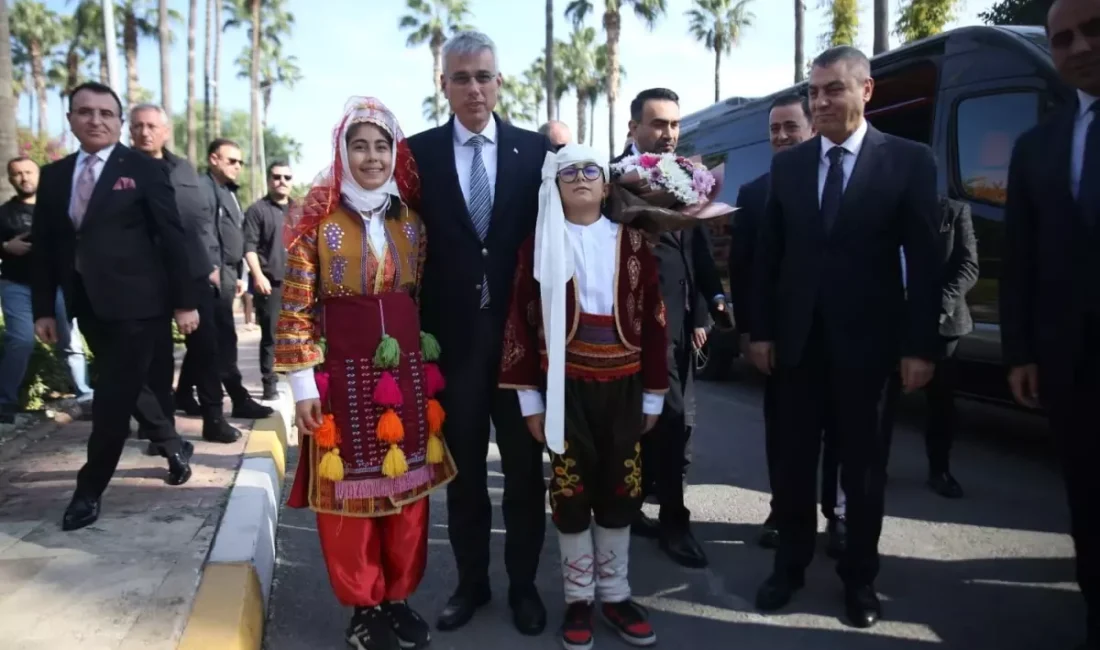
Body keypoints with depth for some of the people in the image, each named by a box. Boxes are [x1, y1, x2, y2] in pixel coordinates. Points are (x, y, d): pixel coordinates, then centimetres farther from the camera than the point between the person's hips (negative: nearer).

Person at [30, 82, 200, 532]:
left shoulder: (143, 169, -4)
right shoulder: (54, 175, 11)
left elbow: (172, 237, -6)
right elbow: (43, 246, 11)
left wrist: (183, 302, -9)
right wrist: (44, 308, 6)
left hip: (135, 302, -6)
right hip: (88, 304, 6)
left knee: (113, 396, -3)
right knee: (124, 388, 15)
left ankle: (89, 490, 11)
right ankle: (171, 444, 36)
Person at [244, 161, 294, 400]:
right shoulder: (257, 210, 0)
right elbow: (249, 246, -7)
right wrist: (258, 276, -18)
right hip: (270, 283, -4)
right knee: (270, 335, 1)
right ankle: (270, 384, 7)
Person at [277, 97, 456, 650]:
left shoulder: (412, 223, 6)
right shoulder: (317, 222, -6)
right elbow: (296, 310, -6)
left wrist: (429, 366, 11)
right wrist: (302, 384, -9)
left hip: (407, 372, 4)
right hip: (344, 375, -4)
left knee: (408, 486, 11)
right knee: (350, 491, 7)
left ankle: (399, 598, 28)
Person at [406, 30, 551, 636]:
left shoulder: (536, 149, 2)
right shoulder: (418, 152, 2)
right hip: (452, 334, 0)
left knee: (525, 467, 11)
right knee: (463, 467, 13)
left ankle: (523, 583, 29)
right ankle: (471, 581, 32)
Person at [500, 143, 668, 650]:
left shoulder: (631, 242, 4)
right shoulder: (539, 245, 0)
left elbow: (652, 319, 4)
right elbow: (521, 320, -1)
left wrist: (653, 395, 2)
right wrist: (530, 398, -4)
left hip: (622, 388, 2)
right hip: (565, 388, -1)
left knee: (619, 491, 10)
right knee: (571, 493, 6)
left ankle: (615, 595, 27)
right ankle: (578, 598, 23)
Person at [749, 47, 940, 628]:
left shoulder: (909, 161, -2)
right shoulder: (787, 165, 5)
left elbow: (926, 261, -5)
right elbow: (767, 255, 6)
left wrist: (920, 346, -10)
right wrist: (761, 330, 1)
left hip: (866, 340, -2)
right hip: (797, 338, 2)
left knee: (863, 463, 11)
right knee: (794, 459, 11)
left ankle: (859, 576, 27)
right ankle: (790, 564, 27)